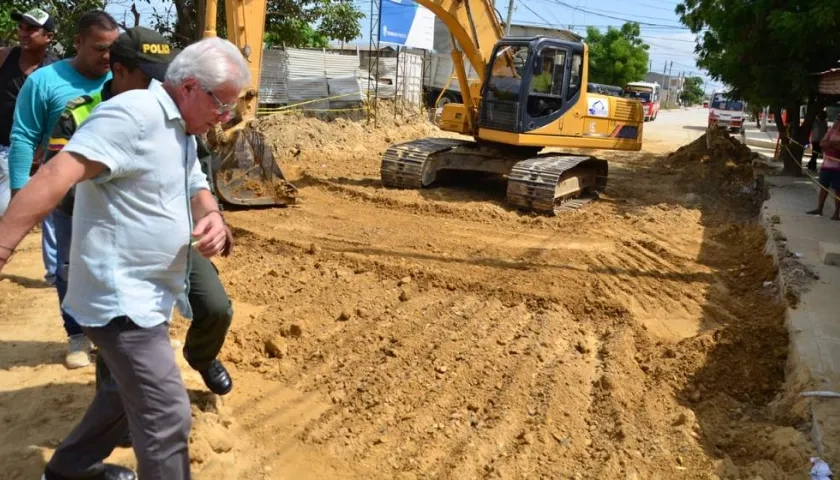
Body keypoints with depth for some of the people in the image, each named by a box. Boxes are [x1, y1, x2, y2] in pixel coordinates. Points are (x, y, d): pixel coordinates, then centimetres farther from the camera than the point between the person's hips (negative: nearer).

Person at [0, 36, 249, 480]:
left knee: (131, 390, 26)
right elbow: (56, 177, -28)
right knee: (167, 415, -7)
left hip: (148, 296, 11)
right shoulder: (135, 113, -20)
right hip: (121, 298, -11)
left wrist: (212, 220, -7)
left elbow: (197, 192, 18)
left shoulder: (182, 131, 12)